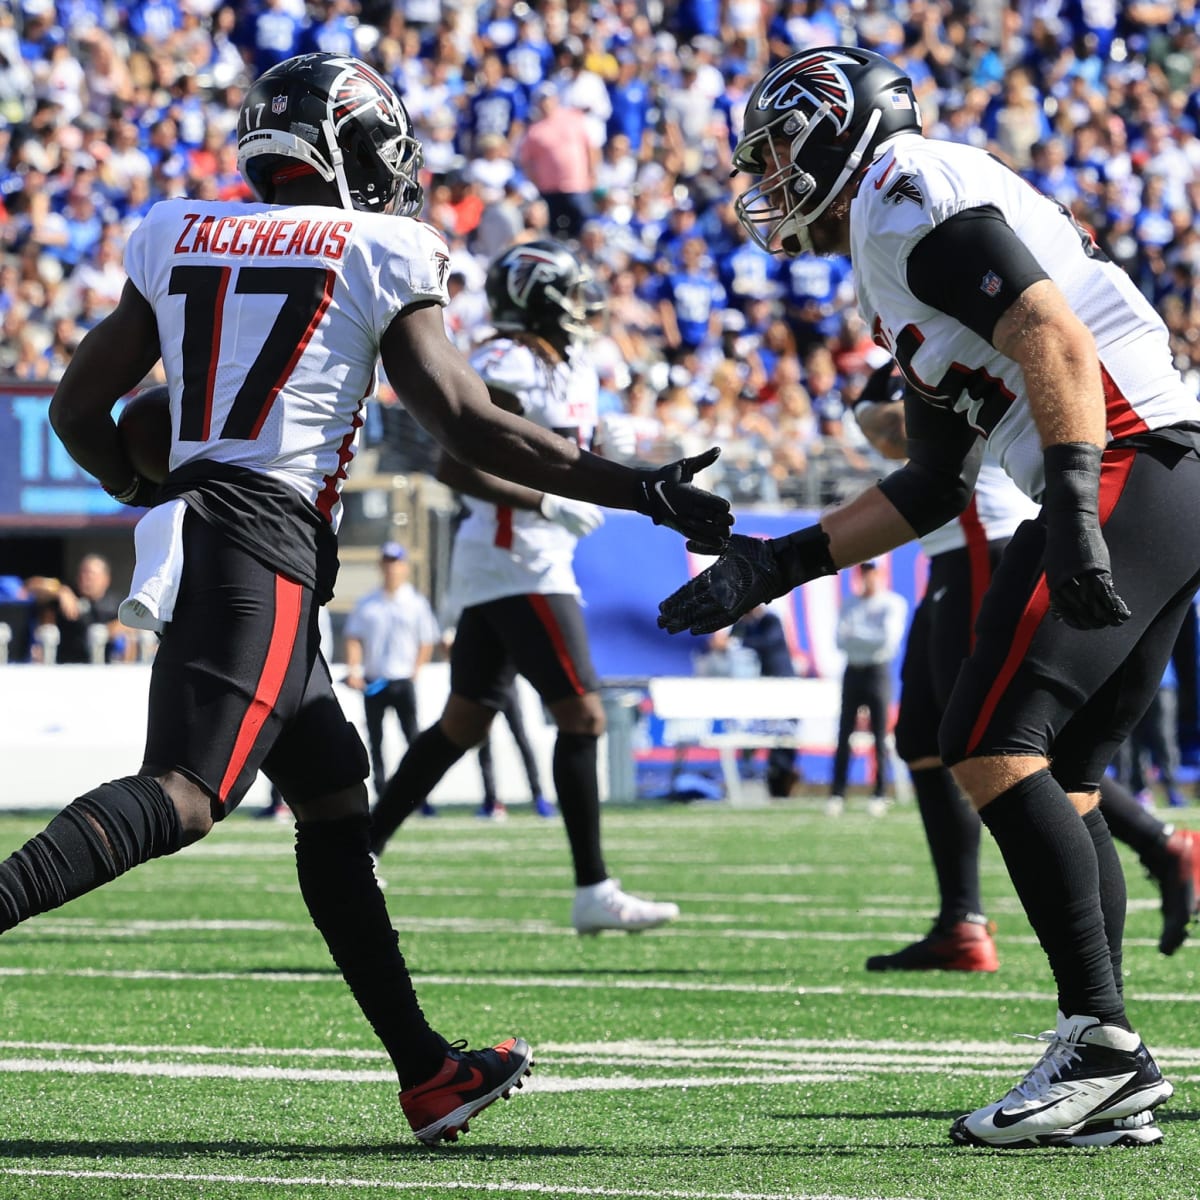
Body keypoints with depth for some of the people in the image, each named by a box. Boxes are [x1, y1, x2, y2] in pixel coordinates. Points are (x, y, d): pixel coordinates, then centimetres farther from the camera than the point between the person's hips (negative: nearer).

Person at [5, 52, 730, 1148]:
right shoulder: (380, 256, 0)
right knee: (182, 796, -15)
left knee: (333, 799, 13)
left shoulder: (181, 240, 15)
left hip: (191, 524, 8)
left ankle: (427, 1072, 16)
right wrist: (645, 492, 1)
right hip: (269, 540, -8)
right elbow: (471, 428, -4)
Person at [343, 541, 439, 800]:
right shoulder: (366, 604, 9)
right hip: (372, 682, 3)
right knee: (375, 739, 4)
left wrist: (415, 671, -6)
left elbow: (427, 642, 4)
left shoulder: (416, 603, 3)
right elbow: (353, 638, 7)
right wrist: (353, 671, -6)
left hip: (403, 681, -3)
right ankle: (381, 794, 11)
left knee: (413, 737, -8)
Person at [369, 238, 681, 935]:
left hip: (524, 561, 10)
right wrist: (549, 505, -22)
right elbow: (455, 465, -20)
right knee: (582, 716, -9)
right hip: (517, 562, -10)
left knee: (464, 723, 13)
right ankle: (593, 892, -9)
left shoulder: (571, 368, 17)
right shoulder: (510, 369, -14)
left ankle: (362, 850, 17)